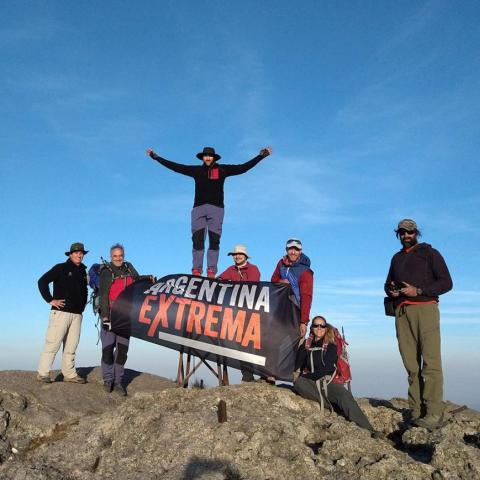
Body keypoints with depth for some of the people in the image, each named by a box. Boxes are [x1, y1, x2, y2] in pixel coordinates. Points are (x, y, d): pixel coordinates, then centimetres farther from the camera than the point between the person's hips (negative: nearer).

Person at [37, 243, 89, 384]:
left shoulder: (83, 272, 17)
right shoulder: (61, 268, -1)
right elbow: (42, 281, -8)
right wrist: (50, 300, -11)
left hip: (77, 314, 6)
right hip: (61, 312, -6)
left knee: (71, 346, 8)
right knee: (53, 344, -6)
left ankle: (69, 374, 14)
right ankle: (43, 374, 3)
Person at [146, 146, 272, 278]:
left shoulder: (222, 170, 10)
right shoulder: (196, 170, 14)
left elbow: (243, 167, 7)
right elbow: (175, 166, 16)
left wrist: (261, 156, 4)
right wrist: (156, 157, 17)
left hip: (216, 208, -1)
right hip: (199, 208, 1)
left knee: (214, 240, -4)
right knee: (197, 239, -7)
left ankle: (211, 271, -4)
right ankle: (196, 270, -6)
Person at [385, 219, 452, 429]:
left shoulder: (429, 253, 9)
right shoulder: (396, 258, 25)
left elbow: (446, 283, 2)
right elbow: (388, 284, 31)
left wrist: (418, 290, -11)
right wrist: (391, 291, 7)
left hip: (425, 309, -4)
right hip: (402, 312, 5)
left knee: (431, 362, -12)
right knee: (411, 364, -1)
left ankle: (432, 414, -15)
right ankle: (416, 412, -1)